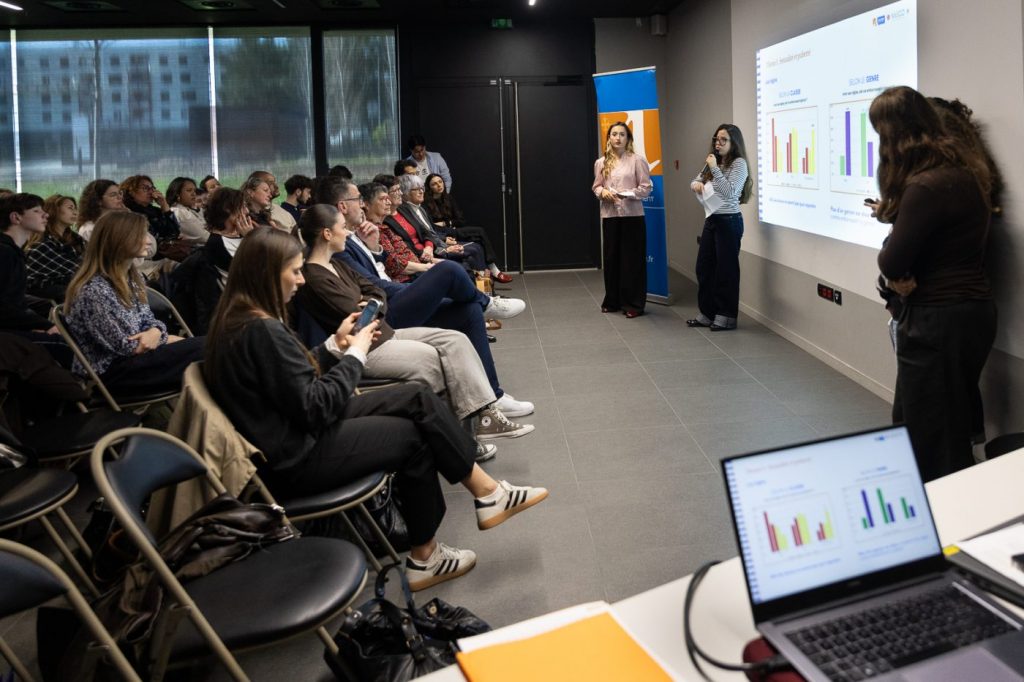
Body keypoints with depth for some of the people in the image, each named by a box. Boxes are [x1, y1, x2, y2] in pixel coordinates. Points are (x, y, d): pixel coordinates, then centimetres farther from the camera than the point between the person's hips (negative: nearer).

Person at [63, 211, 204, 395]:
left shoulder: (130, 277, 6)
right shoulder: (94, 291, -23)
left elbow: (148, 320, 9)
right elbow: (125, 346, -21)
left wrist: (156, 332, -15)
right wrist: (162, 338, -8)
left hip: (131, 359, 9)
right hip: (109, 372, -9)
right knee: (202, 349, -19)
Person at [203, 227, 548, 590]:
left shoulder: (238, 321, 6)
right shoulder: (261, 330, -25)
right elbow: (316, 408, -23)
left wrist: (335, 346, 3)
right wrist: (355, 354, -11)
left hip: (294, 433, 9)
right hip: (296, 459, -9)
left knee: (417, 397, 2)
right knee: (414, 434, 3)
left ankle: (487, 492, 9)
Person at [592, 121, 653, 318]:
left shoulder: (637, 160, -3)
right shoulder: (601, 163, 10)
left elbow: (646, 187, -5)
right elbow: (596, 186, 14)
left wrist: (627, 194, -17)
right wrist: (603, 192, -8)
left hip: (632, 215, -4)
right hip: (609, 216, 4)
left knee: (632, 259, -1)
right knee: (611, 258, 9)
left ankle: (633, 304, 6)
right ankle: (612, 301, 21)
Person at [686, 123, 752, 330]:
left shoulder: (739, 163, -10)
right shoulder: (714, 162, 14)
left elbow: (729, 193, -19)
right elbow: (696, 182, 17)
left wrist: (715, 168, -19)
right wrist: (696, 184, -7)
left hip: (729, 221, -8)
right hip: (711, 220, 8)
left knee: (726, 269, -1)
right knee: (704, 267, 10)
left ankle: (727, 317, 8)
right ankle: (707, 313, 20)